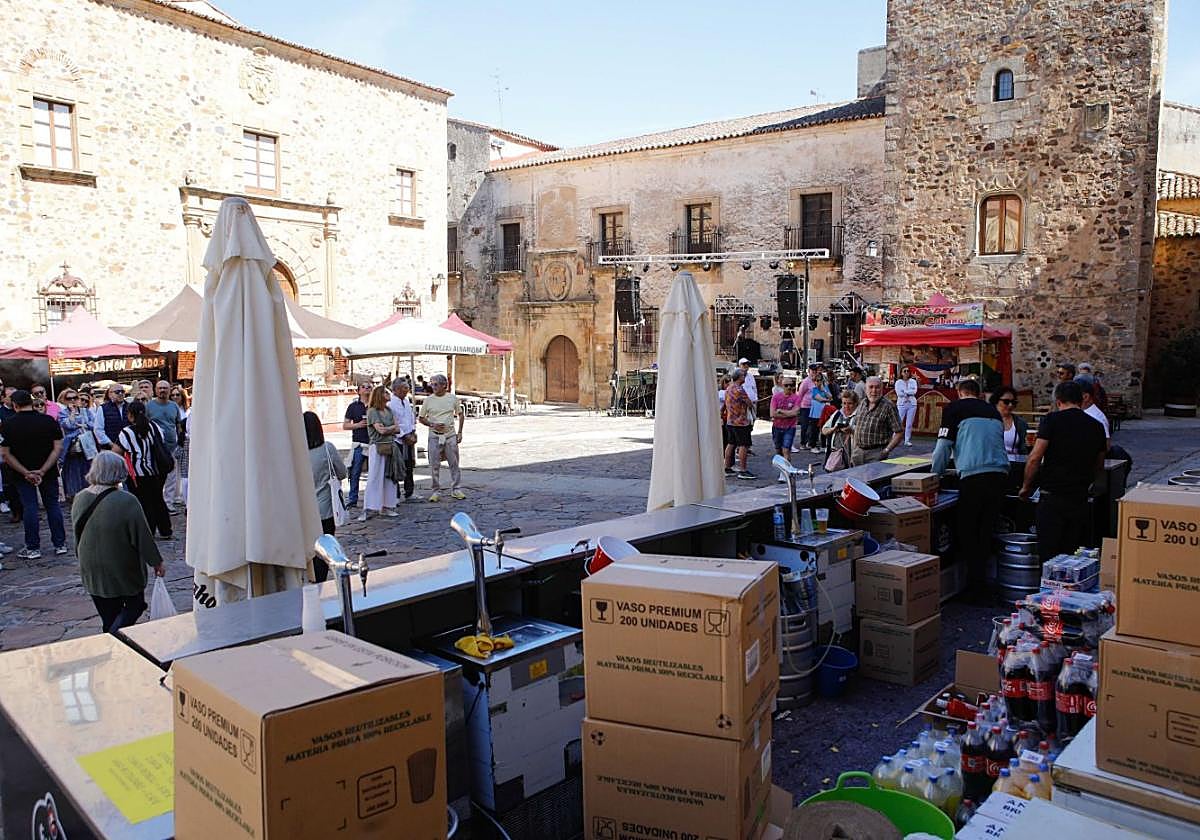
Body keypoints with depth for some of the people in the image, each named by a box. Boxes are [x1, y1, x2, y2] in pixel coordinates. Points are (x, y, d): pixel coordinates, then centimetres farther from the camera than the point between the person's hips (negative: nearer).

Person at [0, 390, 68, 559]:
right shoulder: (49, 421, -6)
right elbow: (58, 448, -11)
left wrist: (25, 473, -14)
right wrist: (43, 470, -14)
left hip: (21, 474, -1)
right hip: (49, 472, 1)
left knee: (29, 508, 3)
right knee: (53, 505, 9)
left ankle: (33, 548, 7)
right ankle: (60, 544, 12)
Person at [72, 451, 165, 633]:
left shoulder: (80, 499, -3)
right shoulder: (127, 502, -22)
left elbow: (77, 533, 11)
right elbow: (143, 537, -15)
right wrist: (157, 562, -3)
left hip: (92, 571, 6)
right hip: (124, 570, -5)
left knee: (109, 616, 16)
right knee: (135, 605, 11)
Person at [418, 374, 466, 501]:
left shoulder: (452, 398, 2)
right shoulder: (428, 400, 1)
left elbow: (460, 415, 12)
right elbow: (421, 418, 6)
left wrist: (460, 432, 4)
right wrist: (432, 424, -12)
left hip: (450, 435, 1)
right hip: (434, 436, 0)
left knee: (454, 463, 4)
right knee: (434, 465, 3)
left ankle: (456, 489, 14)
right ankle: (436, 491, 12)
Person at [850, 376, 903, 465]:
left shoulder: (888, 406, -7)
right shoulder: (862, 404, 11)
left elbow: (899, 432, -9)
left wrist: (887, 450, -12)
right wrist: (854, 447, 13)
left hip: (876, 454, -5)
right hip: (858, 451, 5)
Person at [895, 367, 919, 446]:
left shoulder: (913, 381, 9)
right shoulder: (898, 382, 3)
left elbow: (914, 391, -7)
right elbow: (899, 393, -10)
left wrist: (904, 391, -11)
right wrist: (909, 393, -10)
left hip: (912, 404, 2)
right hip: (901, 404, -2)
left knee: (909, 424, 3)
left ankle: (907, 440, 9)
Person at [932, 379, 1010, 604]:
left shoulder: (954, 408, 4)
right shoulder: (993, 411, 19)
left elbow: (944, 446, 2)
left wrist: (936, 475, 16)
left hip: (974, 476, -5)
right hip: (1000, 475, 5)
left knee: (966, 534, 6)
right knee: (986, 533, 14)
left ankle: (978, 591, 6)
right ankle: (982, 588, 19)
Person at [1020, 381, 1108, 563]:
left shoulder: (1052, 420, -5)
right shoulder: (1097, 426, 9)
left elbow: (1035, 458, -11)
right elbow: (1099, 465, 16)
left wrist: (1026, 487, 1)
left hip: (1051, 498, -4)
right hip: (1080, 499, 4)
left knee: (1048, 555, -1)